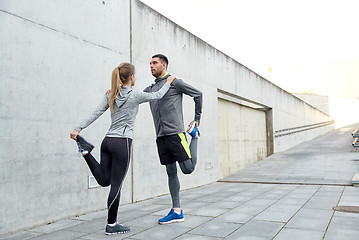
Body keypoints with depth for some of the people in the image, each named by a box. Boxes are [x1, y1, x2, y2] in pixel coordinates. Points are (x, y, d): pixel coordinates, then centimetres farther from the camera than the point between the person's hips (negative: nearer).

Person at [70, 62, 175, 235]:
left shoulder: (110, 95, 12)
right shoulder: (135, 95, -4)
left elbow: (95, 113, 4)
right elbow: (158, 95, 9)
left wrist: (78, 128, 1)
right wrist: (168, 82, 26)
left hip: (108, 141, 7)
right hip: (122, 143, -7)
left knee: (104, 180, 15)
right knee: (116, 185, 0)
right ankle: (112, 225, 10)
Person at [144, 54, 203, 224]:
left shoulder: (175, 82, 1)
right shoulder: (150, 89, 19)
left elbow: (198, 94, 4)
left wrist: (197, 120, 4)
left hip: (175, 133, -5)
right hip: (161, 137, 5)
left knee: (188, 169, -7)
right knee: (171, 172, 7)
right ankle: (177, 211, 13)